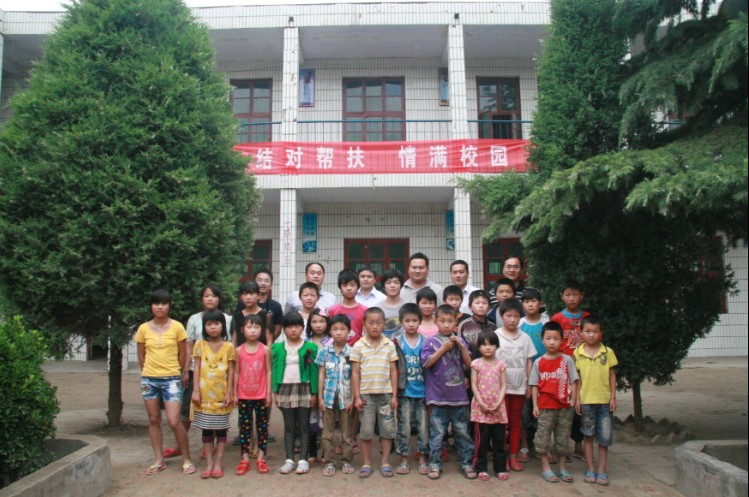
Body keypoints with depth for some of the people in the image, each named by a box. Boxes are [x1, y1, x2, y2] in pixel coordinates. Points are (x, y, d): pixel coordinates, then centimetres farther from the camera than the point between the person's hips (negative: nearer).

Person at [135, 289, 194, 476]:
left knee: (174, 421, -8)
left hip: (172, 379, -3)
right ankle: (159, 461, 21)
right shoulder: (143, 329, 2)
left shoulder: (177, 327, -4)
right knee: (154, 420, 10)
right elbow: (141, 356, 11)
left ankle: (186, 460, 7)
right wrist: (150, 372, 13)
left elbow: (182, 354, 3)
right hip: (149, 379, 3)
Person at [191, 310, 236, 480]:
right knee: (206, 430, 8)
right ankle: (209, 464, 16)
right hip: (204, 394, 1)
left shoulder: (228, 346, -2)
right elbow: (197, 369, 1)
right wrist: (196, 390, -5)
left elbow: (230, 371, -1)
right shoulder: (200, 344, 1)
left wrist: (229, 393, -6)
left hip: (221, 394, -1)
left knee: (221, 429, 6)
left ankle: (218, 464, 13)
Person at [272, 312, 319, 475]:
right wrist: (275, 391, -1)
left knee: (304, 426, 4)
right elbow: (275, 370, 4)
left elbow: (313, 371, -2)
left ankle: (303, 459, 10)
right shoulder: (277, 348, 3)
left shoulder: (310, 347, -2)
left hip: (304, 389, -2)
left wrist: (314, 392, -5)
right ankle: (289, 459, 14)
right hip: (285, 389, 2)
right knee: (289, 426, 8)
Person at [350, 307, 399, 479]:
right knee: (366, 430, 7)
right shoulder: (358, 346, -3)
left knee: (387, 429, 6)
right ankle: (366, 463, 20)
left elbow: (393, 371, 4)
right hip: (366, 394, -1)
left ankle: (385, 462, 20)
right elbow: (355, 372, -1)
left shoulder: (389, 345, 2)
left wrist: (394, 395, 1)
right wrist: (357, 396, -5)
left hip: (386, 393, 1)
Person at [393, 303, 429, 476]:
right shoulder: (398, 342, -2)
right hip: (405, 392, -1)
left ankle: (423, 459, 20)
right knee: (404, 426, 4)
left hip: (423, 391, 1)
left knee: (423, 426, 7)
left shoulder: (425, 341, 1)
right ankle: (404, 460, 16)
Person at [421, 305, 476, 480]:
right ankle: (435, 464, 16)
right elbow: (426, 363, -12)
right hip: (438, 396, -3)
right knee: (437, 433, 5)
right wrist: (443, 348, -16)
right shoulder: (431, 341, -3)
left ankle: (466, 463, 22)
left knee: (462, 432, 11)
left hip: (459, 395, 3)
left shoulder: (459, 341, 7)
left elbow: (468, 363, 3)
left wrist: (461, 346, -11)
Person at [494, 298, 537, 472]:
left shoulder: (525, 338, 4)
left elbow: (529, 362, 7)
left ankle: (513, 456, 20)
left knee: (516, 422, 11)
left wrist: (529, 384, 3)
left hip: (519, 386, 3)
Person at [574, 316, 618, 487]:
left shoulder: (608, 352, -1)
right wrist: (577, 398, -2)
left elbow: (612, 376, 3)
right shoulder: (577, 352, -2)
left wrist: (613, 397, -1)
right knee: (589, 435, 11)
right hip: (586, 400, 0)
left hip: (604, 400, 0)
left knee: (604, 437, 5)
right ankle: (590, 470, 20)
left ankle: (602, 471, 18)